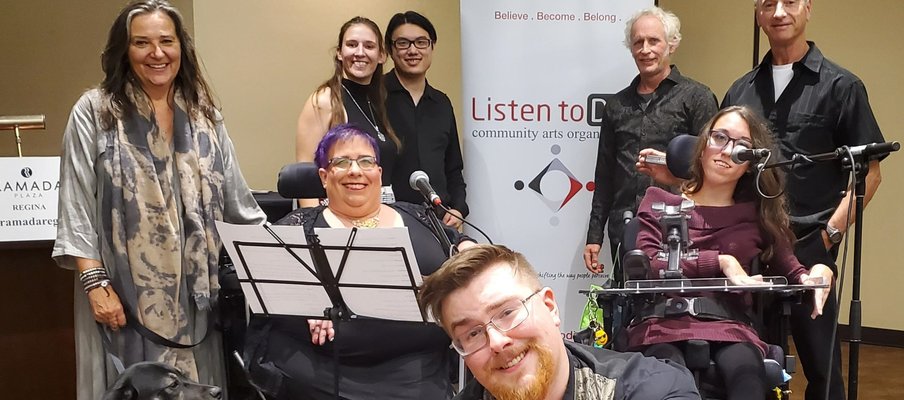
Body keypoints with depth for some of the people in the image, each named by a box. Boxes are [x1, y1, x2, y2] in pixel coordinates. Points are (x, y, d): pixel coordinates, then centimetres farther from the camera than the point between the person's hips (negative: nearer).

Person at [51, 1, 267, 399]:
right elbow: (76, 208, -5)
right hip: (125, 293, -3)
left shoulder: (203, 115, 10)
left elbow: (238, 202, 13)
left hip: (194, 293, 4)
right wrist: (95, 283, -13)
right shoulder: (94, 112, -2)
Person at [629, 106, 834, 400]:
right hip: (663, 323, -2)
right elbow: (647, 268, 1)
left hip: (729, 328, 2)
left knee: (746, 370, -35)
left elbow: (791, 273, 13)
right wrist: (720, 262, -6)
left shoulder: (759, 214, 21)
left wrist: (818, 274, -10)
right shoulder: (659, 202, 16)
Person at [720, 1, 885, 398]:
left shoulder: (840, 86, 0)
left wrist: (832, 231, -12)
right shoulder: (741, 91, 13)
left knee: (820, 364, 4)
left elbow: (869, 172, -2)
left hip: (808, 248, -4)